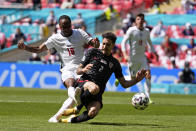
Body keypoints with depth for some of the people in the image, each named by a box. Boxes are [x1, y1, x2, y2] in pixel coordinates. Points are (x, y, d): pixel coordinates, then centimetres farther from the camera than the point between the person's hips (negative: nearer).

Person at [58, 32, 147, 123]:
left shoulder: (114, 63, 20)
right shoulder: (93, 52, 13)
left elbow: (124, 84, 21)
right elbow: (78, 71, 10)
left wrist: (136, 80, 4)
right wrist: (83, 70, -14)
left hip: (96, 95, 2)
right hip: (83, 83, -2)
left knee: (93, 112, -32)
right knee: (94, 88, -41)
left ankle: (71, 120, -8)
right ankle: (77, 108, -16)